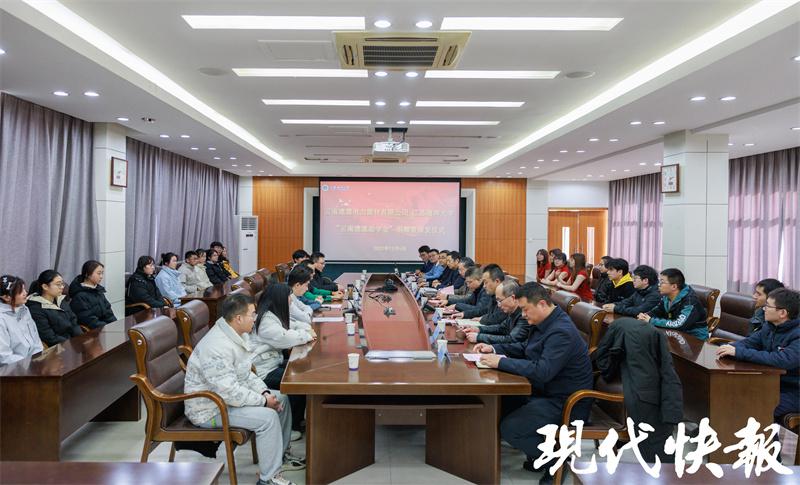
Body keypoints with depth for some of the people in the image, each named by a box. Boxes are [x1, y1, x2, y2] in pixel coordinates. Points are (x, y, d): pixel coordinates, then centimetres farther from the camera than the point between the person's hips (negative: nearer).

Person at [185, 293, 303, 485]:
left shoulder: (237, 335, 1)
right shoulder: (217, 347, -31)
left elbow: (246, 374, 10)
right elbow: (229, 392, -32)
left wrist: (264, 392, -5)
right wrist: (264, 401, -21)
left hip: (227, 394, 10)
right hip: (210, 409, -10)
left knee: (281, 398, 9)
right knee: (267, 417, -24)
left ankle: (280, 454, 26)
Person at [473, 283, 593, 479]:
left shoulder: (561, 332, -26)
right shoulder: (544, 323, 4)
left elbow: (542, 371, -34)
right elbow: (524, 348, 18)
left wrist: (500, 362, -29)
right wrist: (494, 349, 4)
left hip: (565, 403, -10)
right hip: (544, 391, 10)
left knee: (509, 428, -18)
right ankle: (539, 449, 18)